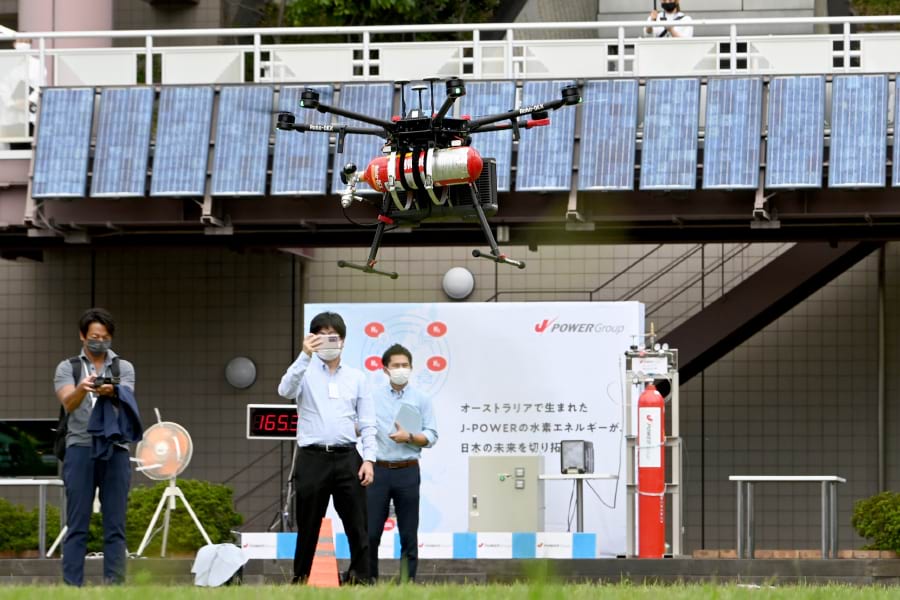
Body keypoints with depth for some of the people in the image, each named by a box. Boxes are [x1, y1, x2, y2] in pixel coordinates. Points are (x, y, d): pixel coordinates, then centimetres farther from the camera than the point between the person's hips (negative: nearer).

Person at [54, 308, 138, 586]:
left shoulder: (123, 368, 11)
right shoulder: (67, 368, 8)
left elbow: (126, 399, -8)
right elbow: (69, 404, -9)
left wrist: (111, 392, -32)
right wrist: (82, 389, -32)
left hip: (115, 450, 1)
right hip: (80, 448, -1)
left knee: (115, 524, 0)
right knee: (77, 524, -2)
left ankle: (114, 583, 1)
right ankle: (72, 585, -3)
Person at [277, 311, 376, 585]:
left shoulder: (356, 377, 12)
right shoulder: (305, 372, 6)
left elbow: (367, 423, 10)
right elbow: (285, 390, -16)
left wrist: (369, 459, -1)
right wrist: (305, 355, -26)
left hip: (347, 459, 2)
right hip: (312, 458, -2)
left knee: (357, 525, -1)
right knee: (308, 526, 3)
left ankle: (360, 579, 3)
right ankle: (301, 580, 9)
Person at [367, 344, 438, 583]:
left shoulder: (421, 400, 7)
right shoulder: (372, 397, 6)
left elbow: (431, 437, 3)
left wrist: (409, 437, -13)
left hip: (408, 472, 1)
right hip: (378, 471, -1)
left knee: (409, 534, 3)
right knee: (370, 532, -3)